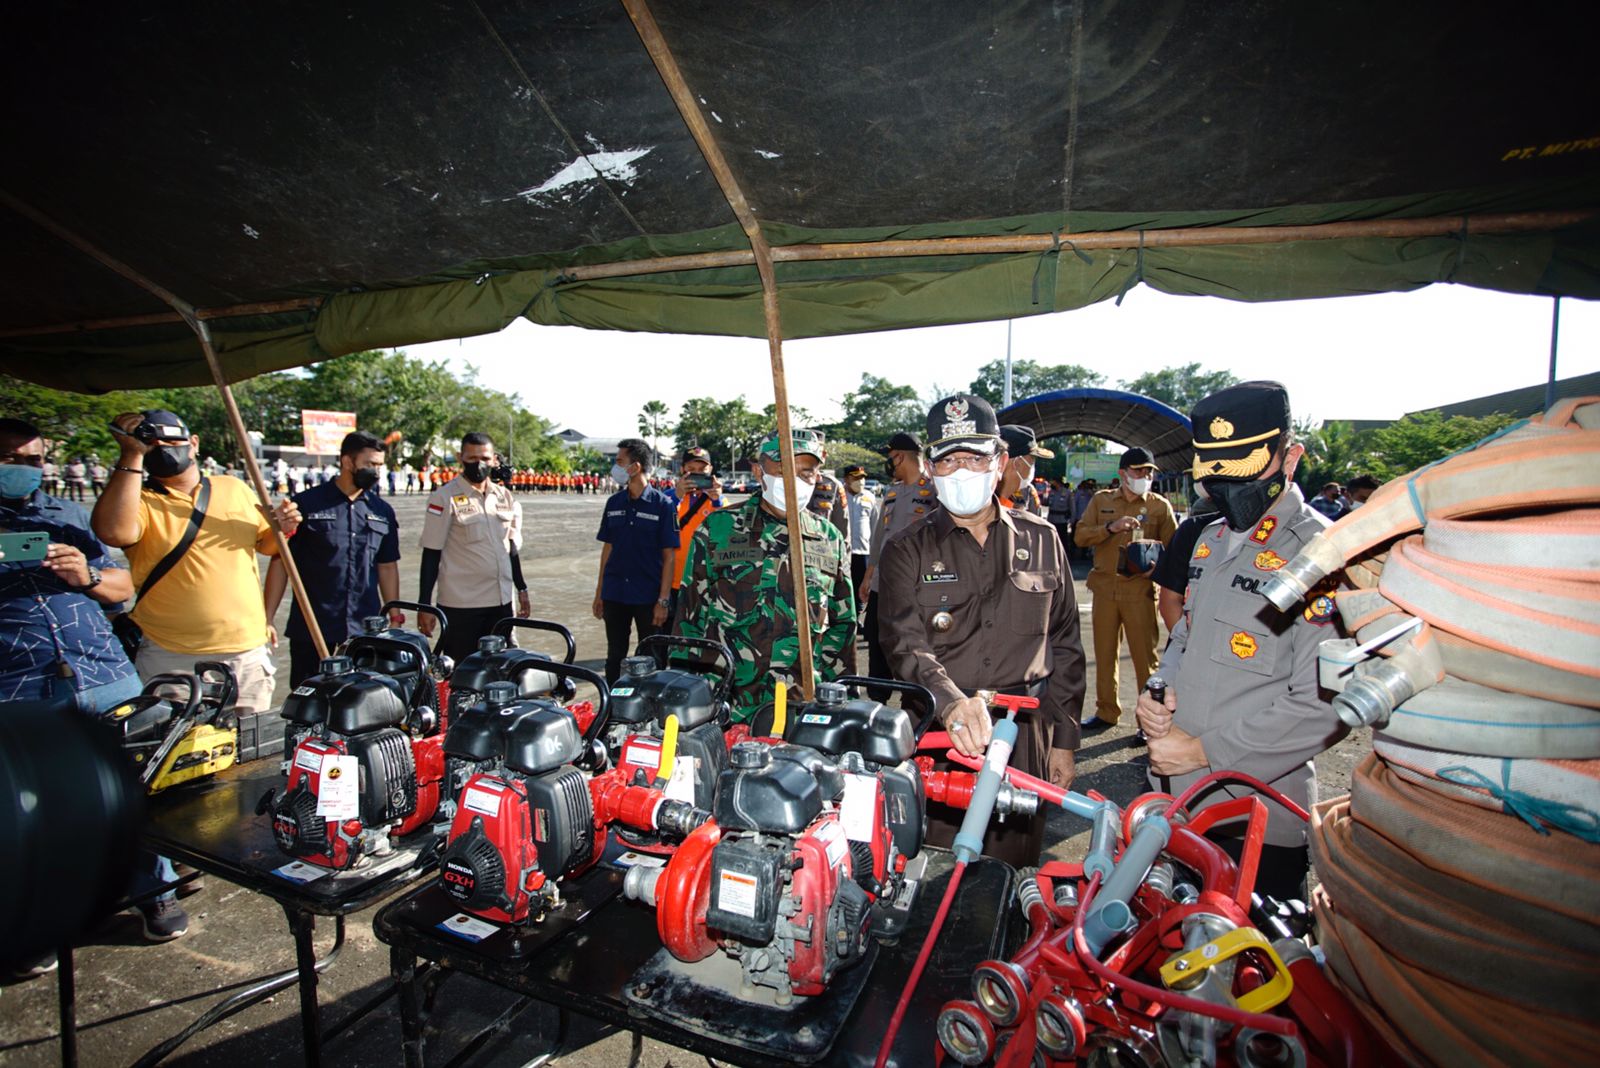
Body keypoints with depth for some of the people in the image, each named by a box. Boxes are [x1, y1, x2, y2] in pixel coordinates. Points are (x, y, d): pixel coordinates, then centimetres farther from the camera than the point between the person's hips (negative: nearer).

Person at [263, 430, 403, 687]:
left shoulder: (382, 511, 9)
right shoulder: (307, 504, -2)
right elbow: (280, 562, -1)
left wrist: (395, 617, 10)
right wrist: (266, 620, -5)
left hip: (366, 632, 3)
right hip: (310, 631, -3)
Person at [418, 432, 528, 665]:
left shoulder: (505, 496, 9)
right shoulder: (444, 498, -6)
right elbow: (431, 554, -7)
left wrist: (522, 589, 17)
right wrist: (424, 605, -9)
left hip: (501, 602, 5)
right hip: (460, 604, -5)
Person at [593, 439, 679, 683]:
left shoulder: (661, 504, -8)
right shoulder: (614, 502, 6)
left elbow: (669, 555, -8)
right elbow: (607, 547, 12)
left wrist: (663, 600, -13)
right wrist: (599, 593, 10)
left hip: (649, 597, -4)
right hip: (614, 595, 4)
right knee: (615, 657, 14)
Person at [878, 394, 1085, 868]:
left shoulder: (1041, 540, 8)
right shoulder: (907, 550, 1)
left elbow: (1064, 646, 11)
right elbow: (905, 642, -13)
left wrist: (1064, 739, 9)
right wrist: (950, 701, -31)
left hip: (1025, 742, 2)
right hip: (937, 742, -1)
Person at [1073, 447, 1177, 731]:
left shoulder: (1159, 505, 4)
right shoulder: (1101, 500, 9)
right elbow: (1080, 536, 1)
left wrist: (1158, 565, -16)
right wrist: (1111, 527, -15)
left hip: (1140, 590, -2)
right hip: (1105, 587, 2)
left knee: (1145, 654, -1)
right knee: (1104, 653, 10)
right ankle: (1107, 712, 24)